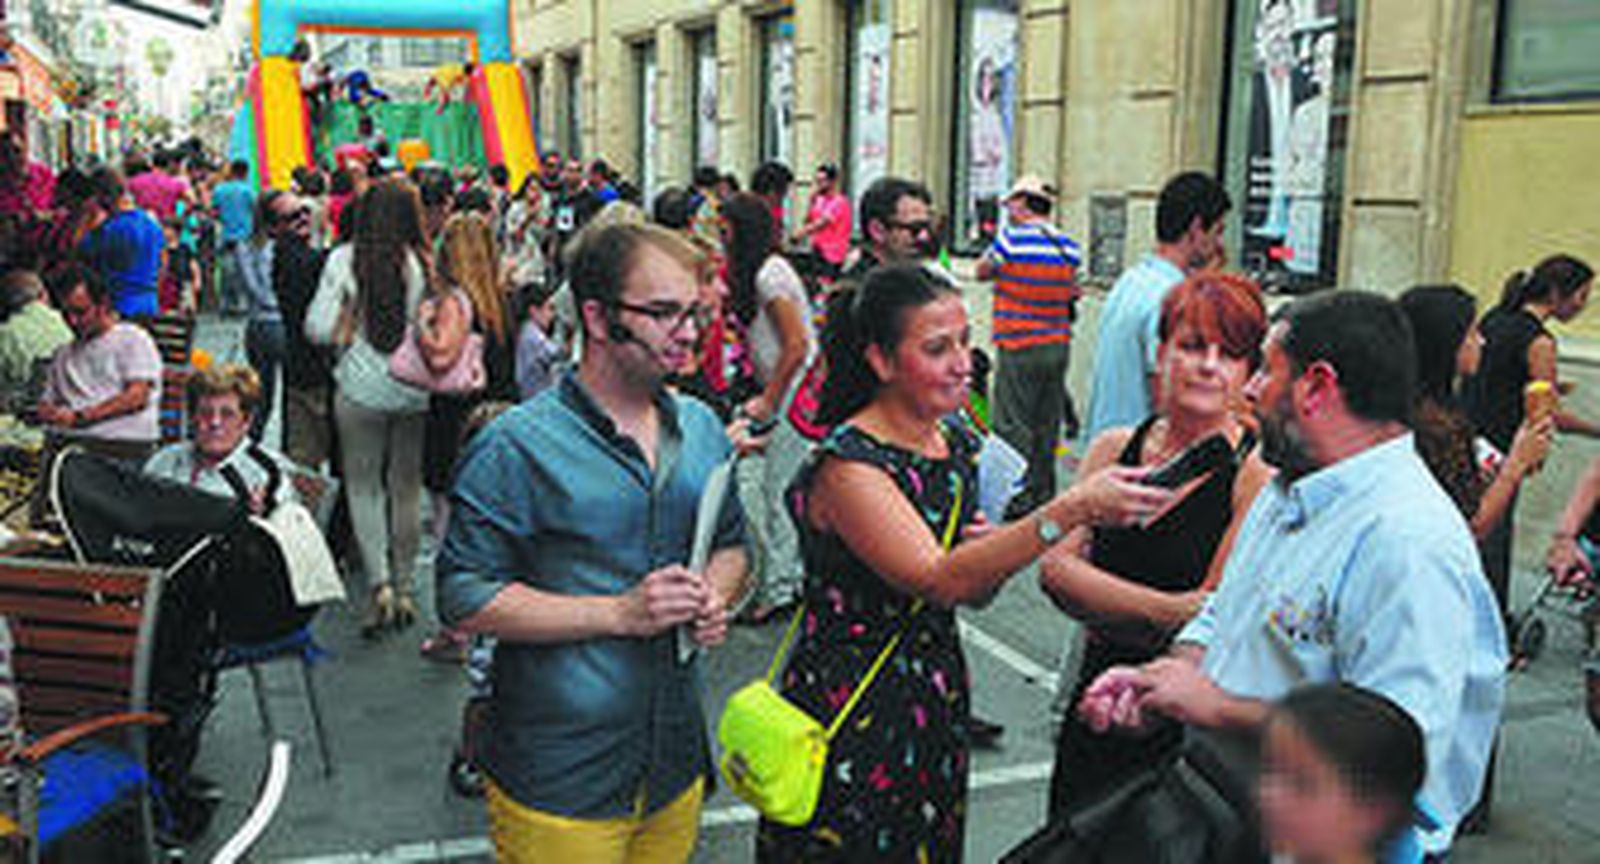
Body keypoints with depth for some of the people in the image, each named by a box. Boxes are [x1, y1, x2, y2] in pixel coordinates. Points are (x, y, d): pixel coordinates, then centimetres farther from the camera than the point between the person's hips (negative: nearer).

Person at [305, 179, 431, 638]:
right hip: (415, 390, 1)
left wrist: (346, 329, 10)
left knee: (363, 485, 11)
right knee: (406, 487, 13)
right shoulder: (425, 263, -8)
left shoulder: (344, 260, -8)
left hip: (361, 388, -1)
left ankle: (380, 583, -3)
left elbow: (316, 328, -8)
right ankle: (404, 589, 20)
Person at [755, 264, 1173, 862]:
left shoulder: (959, 443, 3)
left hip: (937, 708, 7)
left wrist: (996, 555, -11)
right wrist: (1072, 510, -38)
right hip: (850, 717, -7)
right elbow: (938, 581, -31)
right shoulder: (847, 463, -20)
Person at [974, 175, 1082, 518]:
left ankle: (1019, 499, -1)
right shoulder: (1070, 246, 6)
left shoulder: (1013, 238, -12)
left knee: (1013, 425, -1)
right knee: (1047, 424, 13)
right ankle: (1044, 492, 21)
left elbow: (983, 271, 2)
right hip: (1059, 345, 6)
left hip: (1019, 348, -6)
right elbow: (1070, 291, 13)